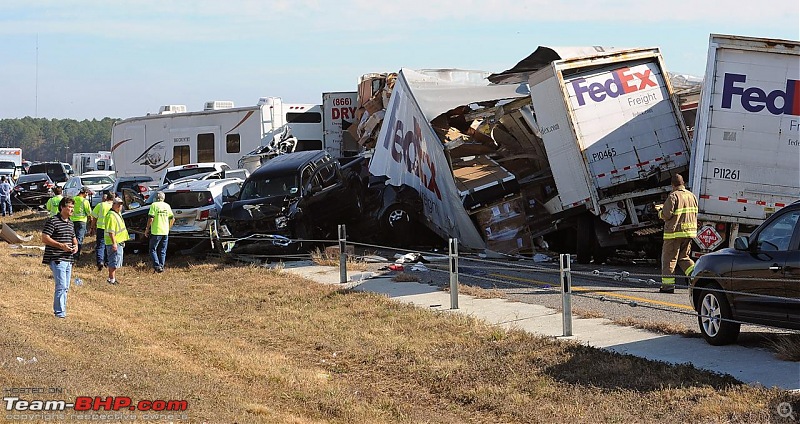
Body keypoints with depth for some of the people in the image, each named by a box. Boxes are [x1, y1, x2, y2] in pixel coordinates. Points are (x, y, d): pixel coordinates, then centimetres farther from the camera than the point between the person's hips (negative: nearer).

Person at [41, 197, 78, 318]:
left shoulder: (70, 223, 17)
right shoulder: (52, 221, -9)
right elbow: (44, 238, -15)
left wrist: (76, 245, 7)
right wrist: (61, 245, -21)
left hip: (68, 259, 8)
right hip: (57, 259, -8)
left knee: (65, 287, 11)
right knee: (61, 286, -12)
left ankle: (58, 309, 21)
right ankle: (60, 312, -8)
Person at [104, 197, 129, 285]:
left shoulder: (118, 214, 17)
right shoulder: (111, 215, -17)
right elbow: (110, 231, -22)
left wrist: (122, 241, 27)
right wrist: (114, 243, -26)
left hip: (119, 242, 11)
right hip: (114, 243, -11)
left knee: (115, 262, 15)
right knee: (114, 262, -9)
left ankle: (113, 278, 22)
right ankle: (111, 279, -6)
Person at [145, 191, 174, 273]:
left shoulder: (154, 205, -8)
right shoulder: (167, 206, 7)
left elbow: (151, 218, -15)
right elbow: (172, 219, 9)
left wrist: (147, 229, -4)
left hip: (156, 232, -4)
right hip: (165, 232, 4)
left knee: (153, 249, 5)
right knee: (162, 251, 14)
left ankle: (157, 265, -7)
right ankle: (161, 266, 13)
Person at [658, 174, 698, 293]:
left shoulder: (673, 196, -12)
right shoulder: (691, 195, 10)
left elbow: (666, 214, -16)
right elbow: (695, 213, 16)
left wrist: (660, 212, 5)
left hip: (675, 232, -7)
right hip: (690, 231, 7)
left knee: (669, 258, 1)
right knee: (683, 257, 18)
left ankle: (667, 284, 0)